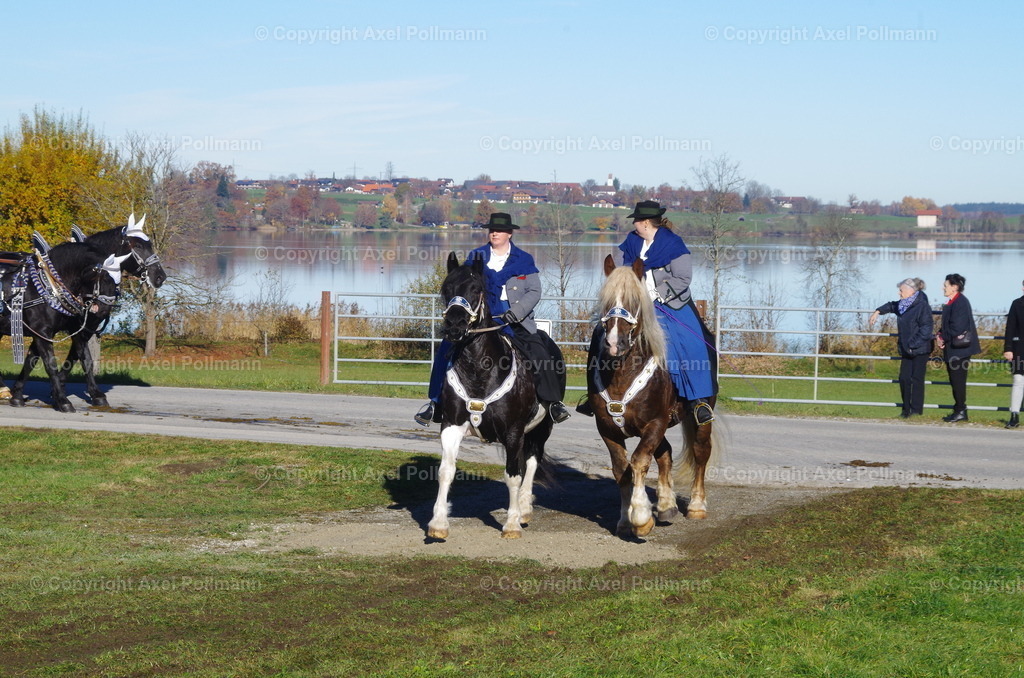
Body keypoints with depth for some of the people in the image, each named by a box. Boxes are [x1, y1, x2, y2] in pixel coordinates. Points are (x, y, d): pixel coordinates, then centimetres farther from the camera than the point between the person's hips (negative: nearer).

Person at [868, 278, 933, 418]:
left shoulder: (922, 306, -15)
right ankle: (906, 409, 13)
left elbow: (926, 329, -19)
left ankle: (916, 410, 1)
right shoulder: (903, 305, 11)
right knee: (904, 378, 5)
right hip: (906, 350, 8)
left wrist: (913, 344, -20)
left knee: (917, 379, -4)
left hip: (920, 350, -8)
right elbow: (891, 306, 34)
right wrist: (878, 311, 23)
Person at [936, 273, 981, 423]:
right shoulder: (952, 303, 15)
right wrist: (940, 335, 3)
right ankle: (959, 410, 18)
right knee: (955, 380, 12)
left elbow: (957, 327, -21)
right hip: (952, 349, 10)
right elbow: (946, 325, 21)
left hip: (960, 348, -10)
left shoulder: (960, 302, -16)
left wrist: (944, 338, -10)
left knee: (958, 379, -6)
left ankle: (961, 411, -2)